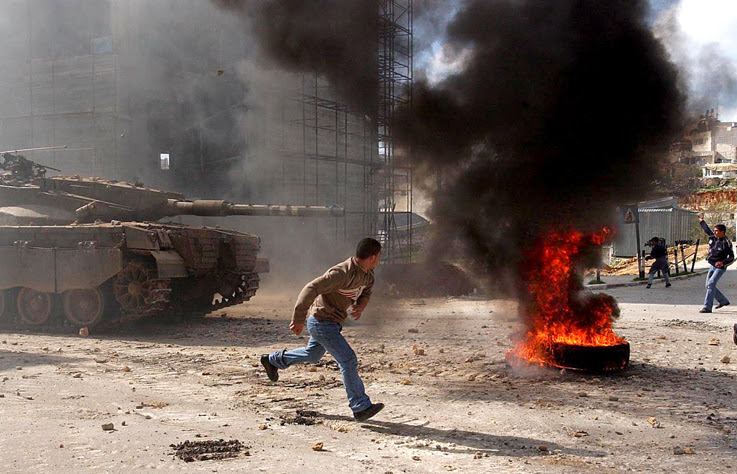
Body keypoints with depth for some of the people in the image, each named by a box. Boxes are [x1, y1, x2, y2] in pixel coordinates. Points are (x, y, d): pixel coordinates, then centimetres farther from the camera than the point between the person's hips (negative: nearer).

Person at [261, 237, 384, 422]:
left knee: (312, 355, 28)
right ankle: (361, 408, -7)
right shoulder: (342, 273, -29)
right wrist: (298, 319, -27)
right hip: (322, 322, -10)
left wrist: (360, 306, -5)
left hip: (332, 322, 10)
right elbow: (311, 289, -29)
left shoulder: (368, 274, -1)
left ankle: (272, 360, 48)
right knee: (348, 361, -12)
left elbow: (366, 293, 19)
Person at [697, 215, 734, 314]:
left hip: (720, 267, -8)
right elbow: (707, 229, 25)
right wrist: (701, 221, 34)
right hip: (712, 266, 9)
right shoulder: (713, 237, 3)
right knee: (708, 285, 13)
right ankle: (723, 301, 32)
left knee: (711, 284, -19)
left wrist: (723, 262, -31)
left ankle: (707, 307, -19)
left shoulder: (726, 243, -17)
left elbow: (731, 257, -16)